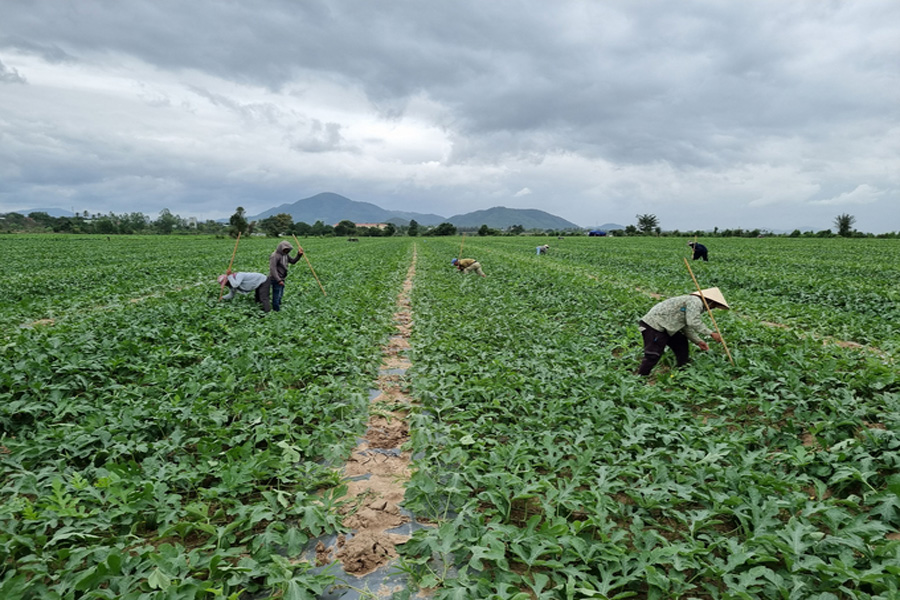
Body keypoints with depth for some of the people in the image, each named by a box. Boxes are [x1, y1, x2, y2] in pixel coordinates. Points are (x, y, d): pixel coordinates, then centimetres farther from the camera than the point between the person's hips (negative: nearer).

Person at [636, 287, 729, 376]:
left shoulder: (696, 303, 21)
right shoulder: (695, 301, -11)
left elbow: (687, 327, 21)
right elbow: (693, 322, -23)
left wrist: (698, 341, 12)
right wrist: (711, 333, -17)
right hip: (654, 325, -11)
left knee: (681, 344, 17)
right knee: (653, 355, -13)